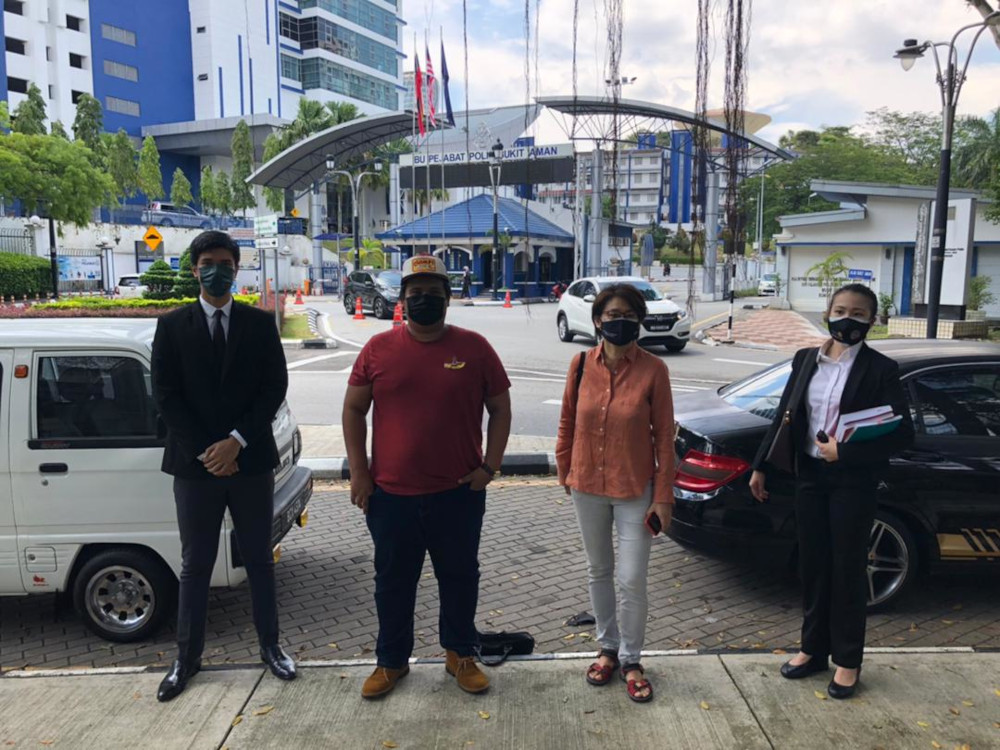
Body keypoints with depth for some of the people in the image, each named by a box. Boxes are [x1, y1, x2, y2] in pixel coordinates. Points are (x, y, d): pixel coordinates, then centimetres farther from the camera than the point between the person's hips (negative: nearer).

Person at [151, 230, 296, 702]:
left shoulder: (260, 323, 2)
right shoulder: (172, 326, 2)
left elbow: (274, 387, -3)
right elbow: (165, 395, -3)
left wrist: (237, 441, -13)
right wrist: (205, 450, -11)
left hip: (251, 460, 1)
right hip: (194, 463, 0)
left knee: (259, 559, 12)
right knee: (195, 565, 11)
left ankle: (269, 645, 28)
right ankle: (187, 658, 26)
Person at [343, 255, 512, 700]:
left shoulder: (474, 348, -2)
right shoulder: (379, 349, -1)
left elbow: (500, 409, 3)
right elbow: (354, 409, 4)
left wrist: (489, 466, -5)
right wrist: (358, 472, -2)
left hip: (458, 493, 0)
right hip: (391, 494, 1)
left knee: (459, 576, 14)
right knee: (393, 581, 15)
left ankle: (461, 654, 35)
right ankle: (391, 660, 34)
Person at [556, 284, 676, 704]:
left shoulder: (653, 370, -11)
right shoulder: (582, 365, -5)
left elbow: (664, 435, -8)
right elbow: (567, 423, 6)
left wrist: (663, 496, -8)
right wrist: (565, 472, 11)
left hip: (635, 490, -3)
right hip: (588, 487, 3)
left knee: (632, 581, 1)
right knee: (598, 571, 17)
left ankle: (630, 659, 25)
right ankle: (607, 648, 38)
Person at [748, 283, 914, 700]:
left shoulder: (881, 369, -8)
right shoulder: (805, 359, 4)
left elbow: (902, 432, -11)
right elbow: (783, 416, 8)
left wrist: (845, 452, -19)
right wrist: (761, 466, 7)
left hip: (853, 481, -4)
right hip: (809, 475, 4)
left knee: (847, 569, 7)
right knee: (812, 565, 13)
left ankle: (847, 660, 24)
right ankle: (813, 648, 30)